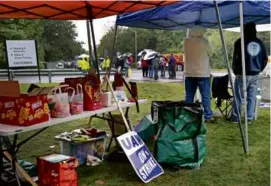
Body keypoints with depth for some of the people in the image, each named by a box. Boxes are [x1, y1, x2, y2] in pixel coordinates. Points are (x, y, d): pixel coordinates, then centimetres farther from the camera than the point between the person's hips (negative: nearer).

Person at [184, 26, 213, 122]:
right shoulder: (204, 41, -8)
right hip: (203, 73, -4)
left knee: (189, 96, 8)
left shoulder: (186, 42, 2)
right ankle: (207, 116, 1)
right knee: (205, 96, 1)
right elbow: (209, 51, 6)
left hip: (189, 74, 4)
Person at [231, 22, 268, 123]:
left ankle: (235, 118, 5)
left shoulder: (240, 42, -6)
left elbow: (236, 58, -6)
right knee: (252, 97, 9)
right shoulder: (260, 43, 9)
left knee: (238, 97, 2)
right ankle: (249, 118, 12)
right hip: (255, 75, 4)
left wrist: (235, 71, 5)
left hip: (242, 74, -4)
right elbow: (265, 59, 12)